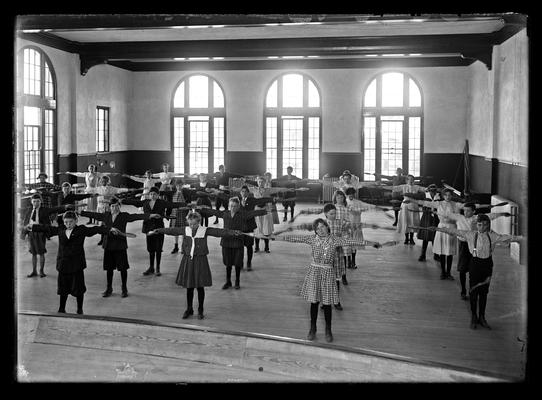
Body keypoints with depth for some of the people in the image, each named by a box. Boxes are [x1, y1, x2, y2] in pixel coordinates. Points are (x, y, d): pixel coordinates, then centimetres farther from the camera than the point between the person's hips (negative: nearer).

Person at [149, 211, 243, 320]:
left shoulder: (205, 231, -8)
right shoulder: (185, 230, 2)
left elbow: (220, 232, -17)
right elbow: (171, 230, 12)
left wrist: (233, 232, -30)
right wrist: (157, 231, 17)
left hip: (200, 261, -3)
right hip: (187, 260, 3)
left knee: (200, 286, 5)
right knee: (189, 287, 11)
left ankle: (200, 311, 19)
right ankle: (189, 309, 26)